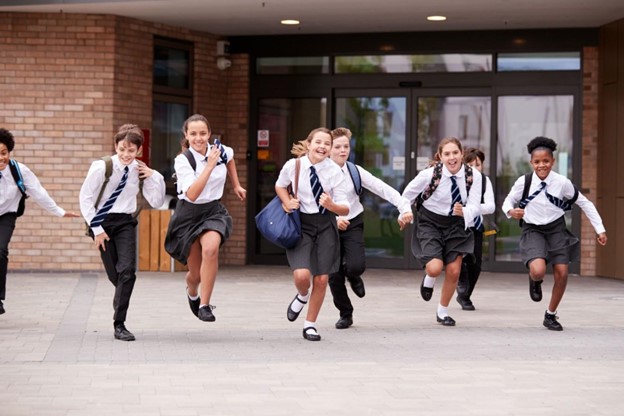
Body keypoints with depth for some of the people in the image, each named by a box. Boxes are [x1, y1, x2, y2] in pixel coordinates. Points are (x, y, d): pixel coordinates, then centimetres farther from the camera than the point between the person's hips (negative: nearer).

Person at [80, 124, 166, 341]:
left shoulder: (139, 170, -3)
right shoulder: (102, 167, -14)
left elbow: (156, 202, 4)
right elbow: (85, 198, -8)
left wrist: (153, 177, -9)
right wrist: (97, 229, -9)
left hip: (125, 222, 2)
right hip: (102, 221, -2)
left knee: (127, 270, -14)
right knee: (114, 273, 2)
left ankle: (119, 324, -9)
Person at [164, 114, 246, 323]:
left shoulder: (220, 150, -6)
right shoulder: (182, 160, -17)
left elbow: (230, 159, 21)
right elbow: (192, 194, -30)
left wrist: (236, 185, 22)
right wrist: (210, 165, -31)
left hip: (213, 211, 2)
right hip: (189, 214, -1)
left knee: (210, 249, -32)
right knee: (196, 273, 6)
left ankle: (204, 305, -19)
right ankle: (192, 293, 47)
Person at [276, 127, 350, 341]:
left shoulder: (335, 171, -11)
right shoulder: (293, 166, -10)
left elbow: (345, 209, -9)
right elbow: (280, 185, 13)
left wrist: (331, 205, -31)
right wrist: (288, 203, -6)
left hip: (325, 224, 1)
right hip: (300, 223, -1)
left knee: (321, 279, 3)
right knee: (302, 275, -20)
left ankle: (310, 324, 23)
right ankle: (302, 296, 18)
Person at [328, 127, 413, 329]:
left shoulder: (355, 172, -3)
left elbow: (383, 189, -9)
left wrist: (404, 207, -21)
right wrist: (334, 219, -28)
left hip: (353, 224, 1)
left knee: (356, 266, -21)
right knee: (334, 276, 0)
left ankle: (353, 276, 18)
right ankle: (345, 314, 23)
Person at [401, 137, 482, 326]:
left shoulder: (473, 175, -17)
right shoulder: (430, 174, -23)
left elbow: (475, 206, -16)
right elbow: (408, 194, -6)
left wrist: (464, 211, -39)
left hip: (456, 224, 3)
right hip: (430, 223, -3)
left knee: (453, 271, 1)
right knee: (435, 268, -21)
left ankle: (442, 312, 25)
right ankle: (429, 279, 19)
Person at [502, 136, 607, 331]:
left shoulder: (562, 182, -13)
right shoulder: (524, 182, -15)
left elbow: (585, 203, -1)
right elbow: (508, 201, 2)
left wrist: (600, 229, -1)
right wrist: (510, 211, -23)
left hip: (556, 229, 2)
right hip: (533, 230, -2)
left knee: (561, 274, -2)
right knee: (538, 271, -26)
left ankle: (551, 315, 21)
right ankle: (535, 281, 15)